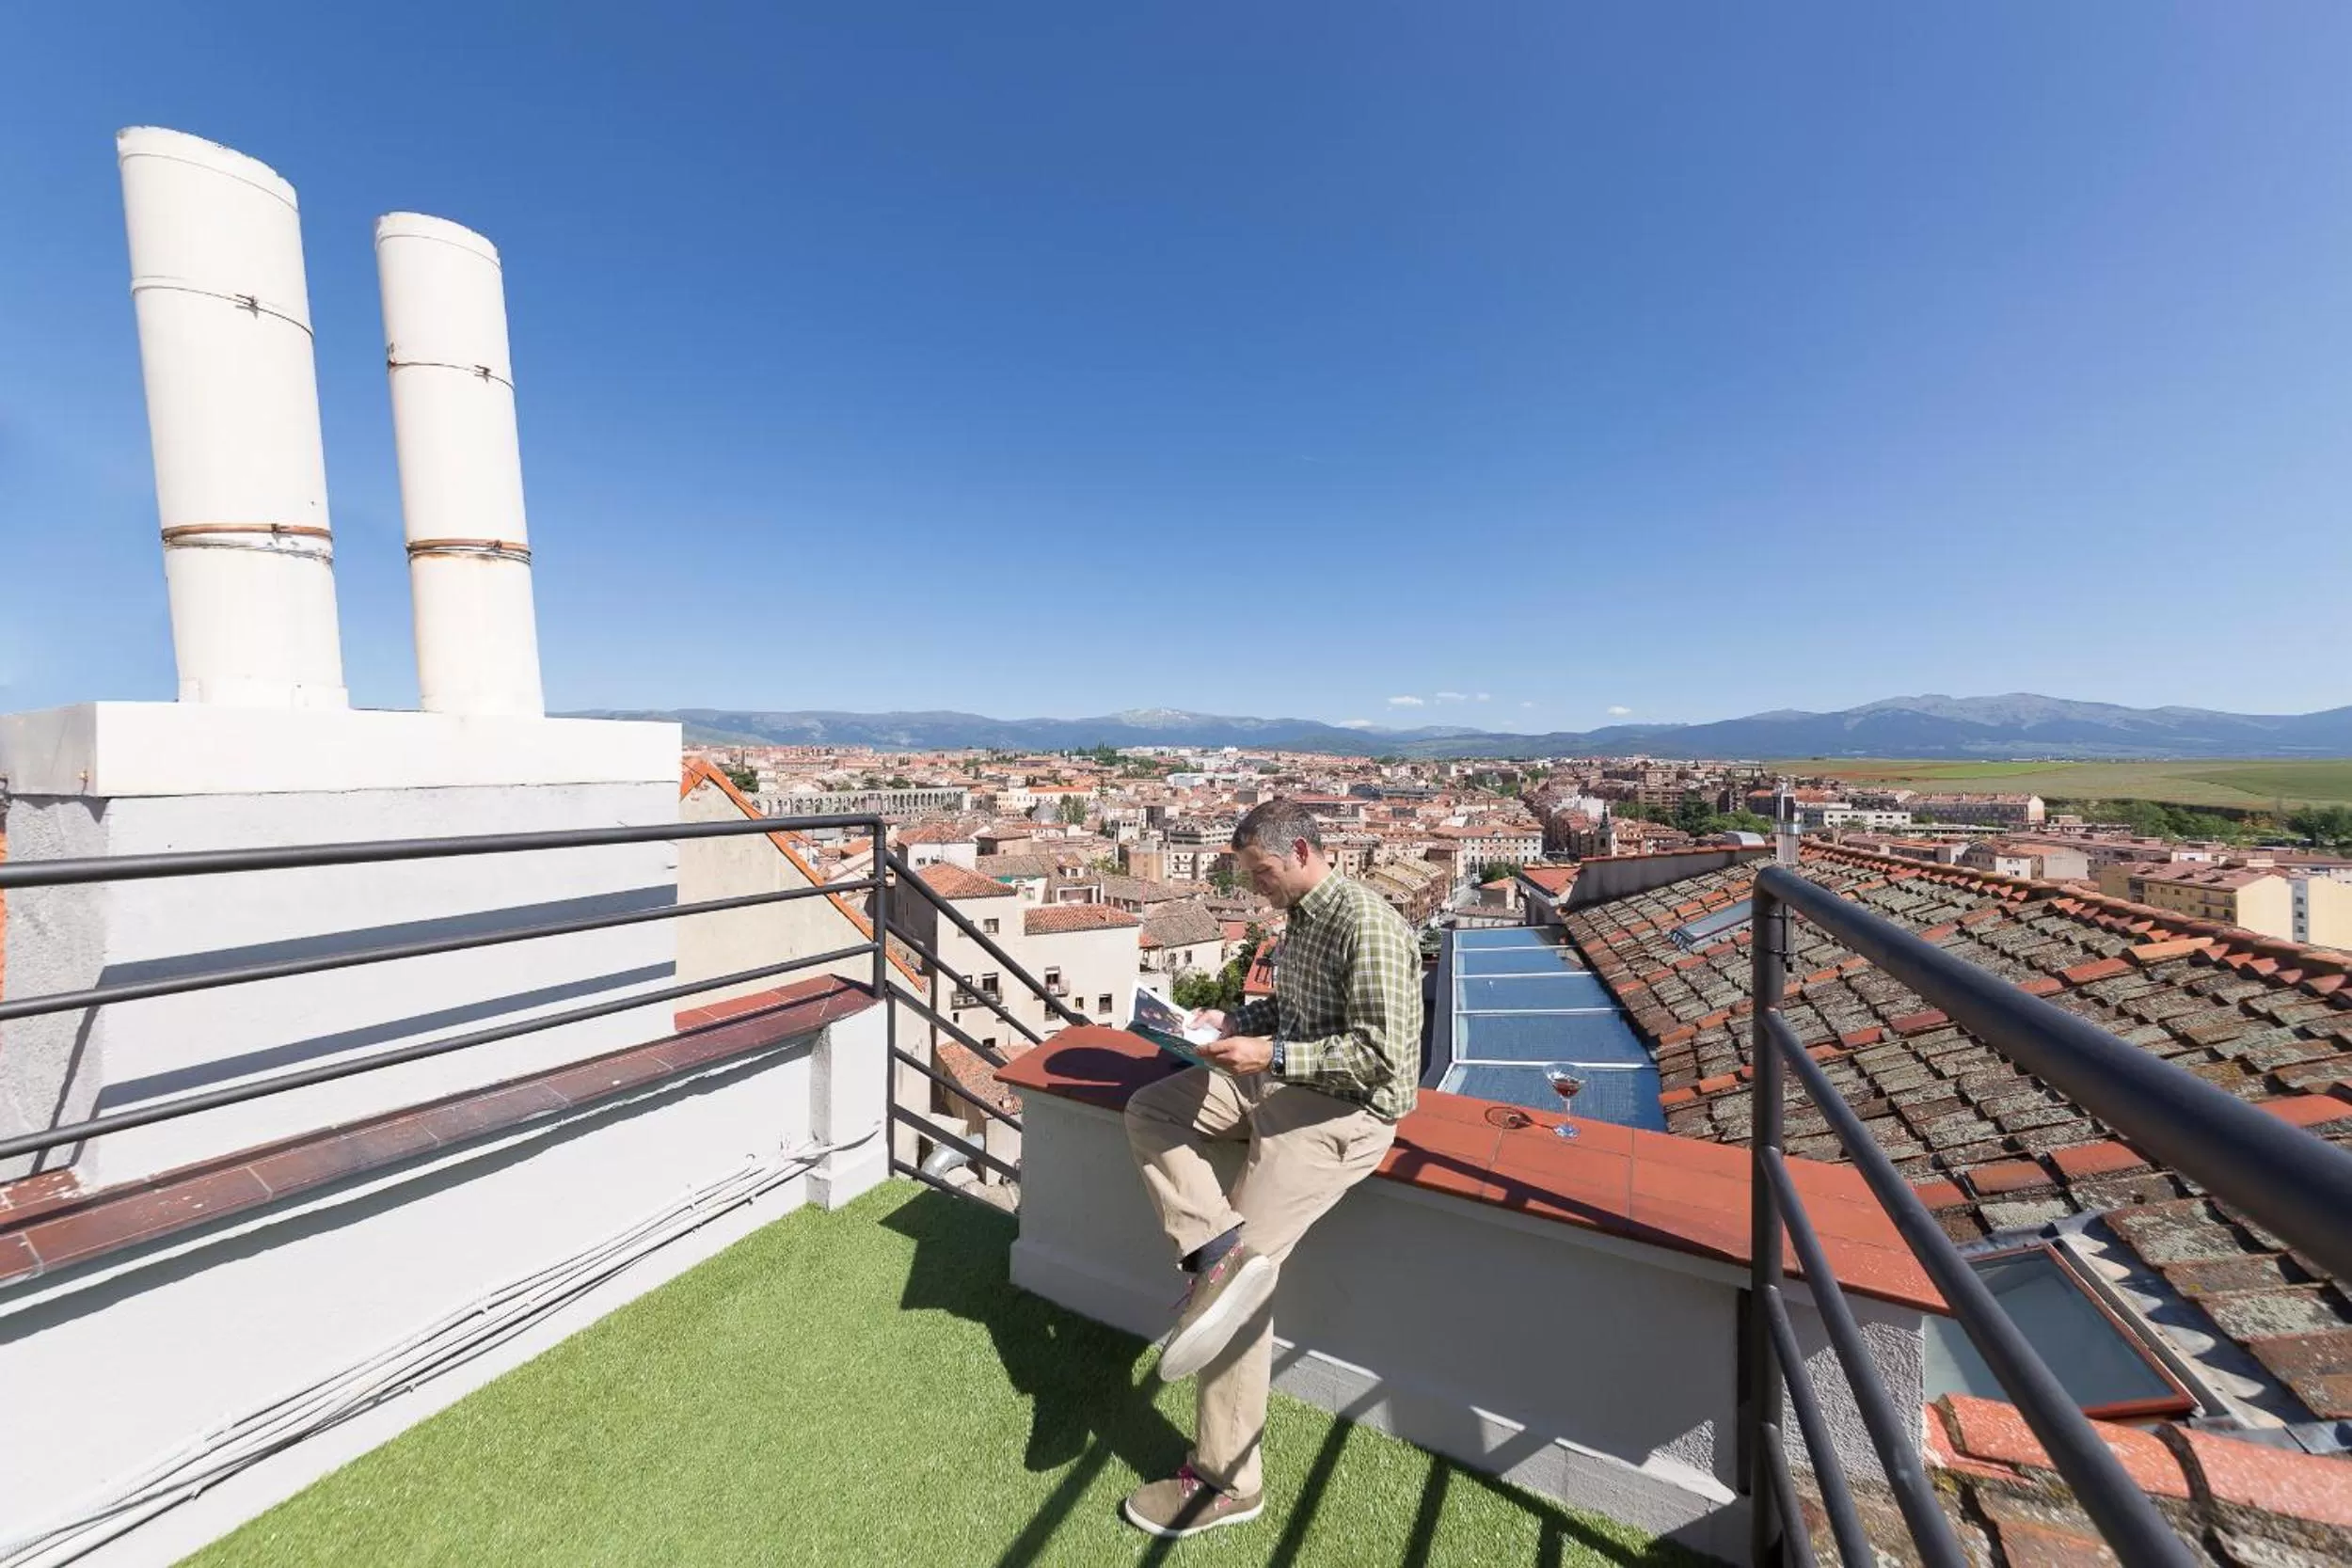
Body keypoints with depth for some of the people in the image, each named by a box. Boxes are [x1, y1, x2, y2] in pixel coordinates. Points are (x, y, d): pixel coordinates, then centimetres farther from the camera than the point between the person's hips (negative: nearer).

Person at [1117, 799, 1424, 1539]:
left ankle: (1227, 1483, 9)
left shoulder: (1367, 925, -21)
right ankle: (1220, 1252, -12)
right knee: (1148, 1110, 0)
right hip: (1285, 1081, 10)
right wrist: (1237, 1019, 4)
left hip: (1343, 1110, -10)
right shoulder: (1302, 916, 9)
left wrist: (1270, 1054, -24)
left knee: (1245, 1261, -10)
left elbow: (1382, 1053, -24)